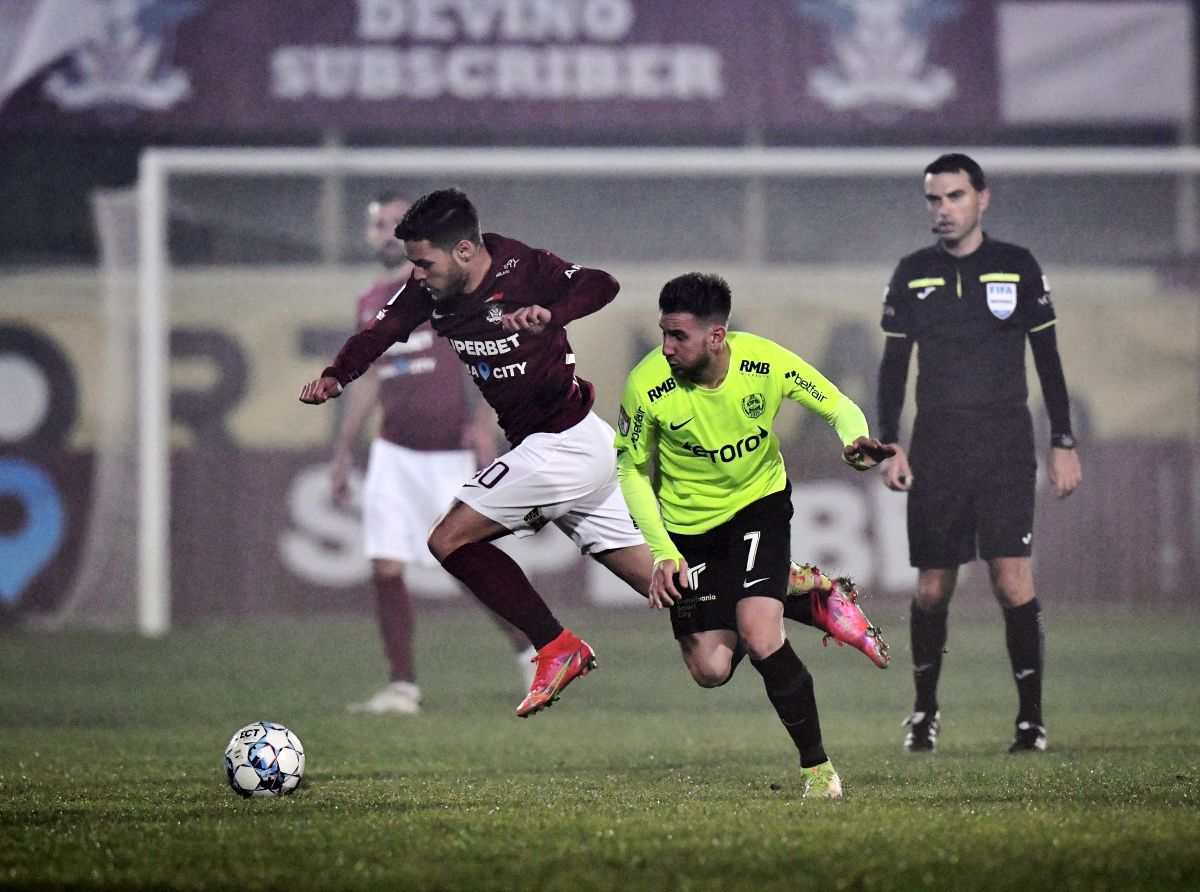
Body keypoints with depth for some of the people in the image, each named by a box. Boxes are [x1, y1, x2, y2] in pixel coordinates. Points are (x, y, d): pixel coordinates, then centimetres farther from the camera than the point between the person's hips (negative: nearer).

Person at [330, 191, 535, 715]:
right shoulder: (370, 304, 13)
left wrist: (483, 419, -20)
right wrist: (343, 450, 20)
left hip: (449, 451, -5)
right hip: (394, 452, 5)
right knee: (385, 568, -5)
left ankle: (530, 652, 19)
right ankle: (403, 687, 0)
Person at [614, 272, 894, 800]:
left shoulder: (767, 363, -21)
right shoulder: (647, 386, -21)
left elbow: (839, 407, -6)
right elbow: (632, 470, -6)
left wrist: (856, 440, -30)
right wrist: (662, 552, -16)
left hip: (760, 504, -1)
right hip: (688, 527, 1)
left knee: (760, 640, -22)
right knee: (711, 671, -3)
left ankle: (817, 766, -6)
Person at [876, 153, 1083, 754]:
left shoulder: (1018, 269, 4)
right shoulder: (912, 276, 7)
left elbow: (1048, 361, 7)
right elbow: (893, 365, 10)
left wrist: (1064, 445, 3)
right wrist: (891, 446, 1)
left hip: (1006, 447, -2)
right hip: (936, 449, 2)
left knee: (1011, 579, -12)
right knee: (933, 586, 3)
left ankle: (1031, 716, -6)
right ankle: (925, 711, 21)